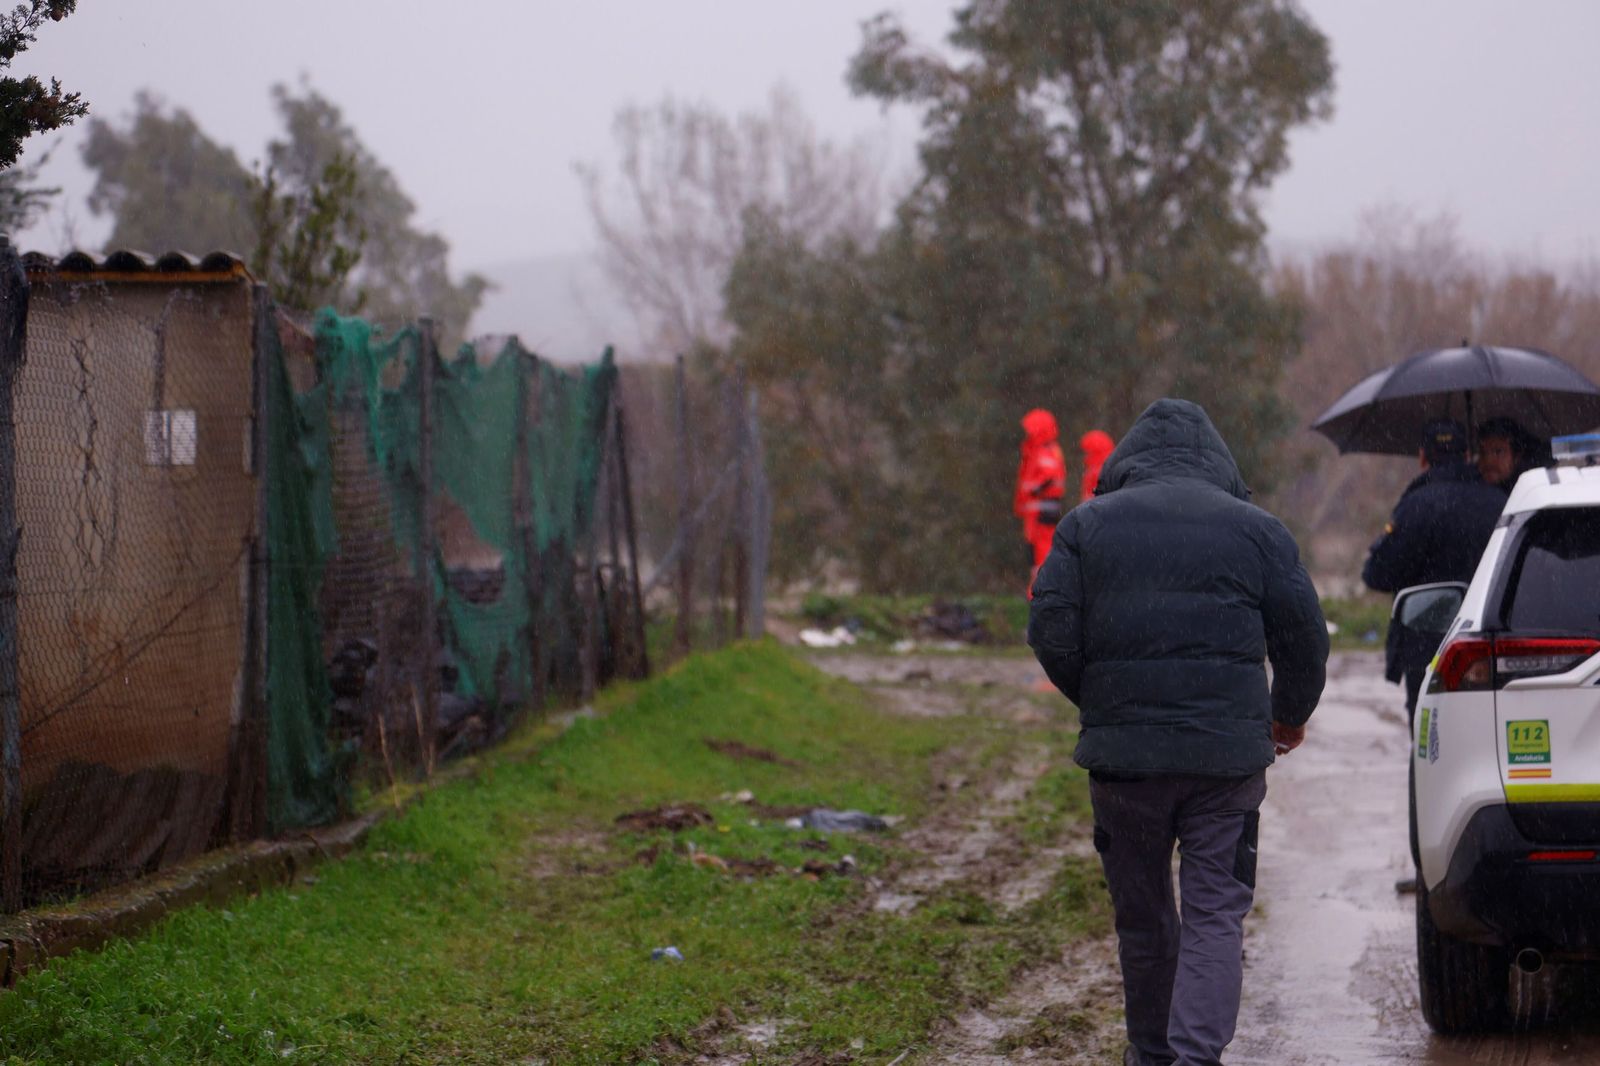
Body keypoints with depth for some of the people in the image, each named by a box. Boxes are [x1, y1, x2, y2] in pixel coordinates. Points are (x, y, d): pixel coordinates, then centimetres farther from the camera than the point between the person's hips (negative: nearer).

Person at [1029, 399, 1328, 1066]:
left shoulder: (1086, 525, 5)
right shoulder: (1256, 529, 5)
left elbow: (1050, 633, -1)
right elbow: (1305, 637, 4)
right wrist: (1289, 716, 22)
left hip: (1122, 751, 1)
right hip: (1228, 752, -1)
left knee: (1140, 912, 14)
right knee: (1215, 911, 0)